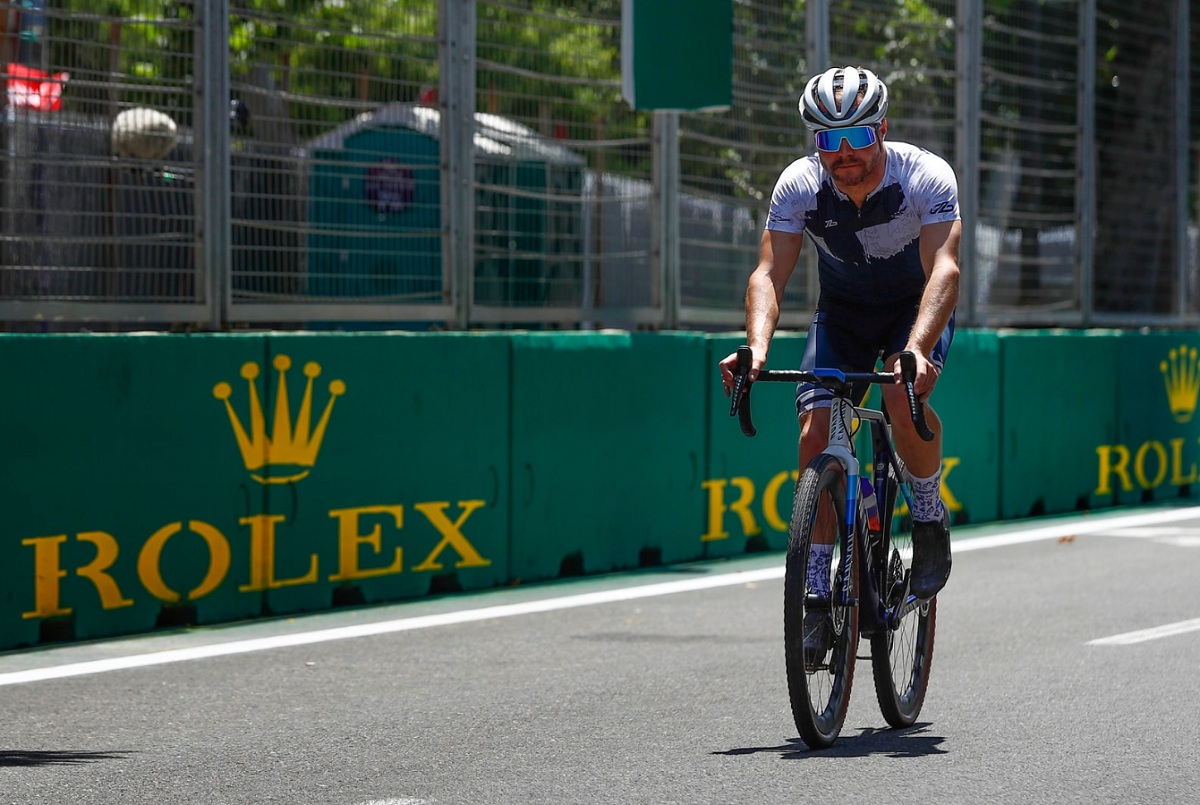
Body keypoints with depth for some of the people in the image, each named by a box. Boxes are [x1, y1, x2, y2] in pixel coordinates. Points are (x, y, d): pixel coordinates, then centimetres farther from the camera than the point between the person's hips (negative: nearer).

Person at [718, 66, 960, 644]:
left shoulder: (927, 178, -28)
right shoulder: (799, 186, -21)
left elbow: (944, 269, -40)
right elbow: (769, 274, -28)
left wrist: (915, 350, -57)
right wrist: (757, 347, -48)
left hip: (917, 308, -2)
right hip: (842, 311, 3)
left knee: (903, 397, -32)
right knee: (816, 433, -15)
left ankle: (930, 516, -6)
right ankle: (818, 590, -4)